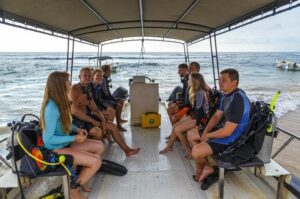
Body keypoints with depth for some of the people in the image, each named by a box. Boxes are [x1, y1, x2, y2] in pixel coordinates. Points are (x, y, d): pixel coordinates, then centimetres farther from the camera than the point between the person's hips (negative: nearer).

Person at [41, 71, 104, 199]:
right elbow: (48, 139, -26)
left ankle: (81, 179, 18)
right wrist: (74, 138, -22)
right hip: (56, 149, -9)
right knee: (96, 161, -16)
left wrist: (77, 129, -1)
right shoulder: (51, 108, -29)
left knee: (99, 146, 7)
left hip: (64, 143, 9)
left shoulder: (60, 102, 0)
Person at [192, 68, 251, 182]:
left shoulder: (238, 100, -28)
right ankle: (206, 167, 10)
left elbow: (227, 131, -29)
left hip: (233, 138, -10)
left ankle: (201, 168, 12)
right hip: (226, 130, 10)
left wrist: (208, 136, -12)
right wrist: (205, 132, -3)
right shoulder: (226, 95, 3)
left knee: (196, 151, -24)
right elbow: (217, 116, 11)